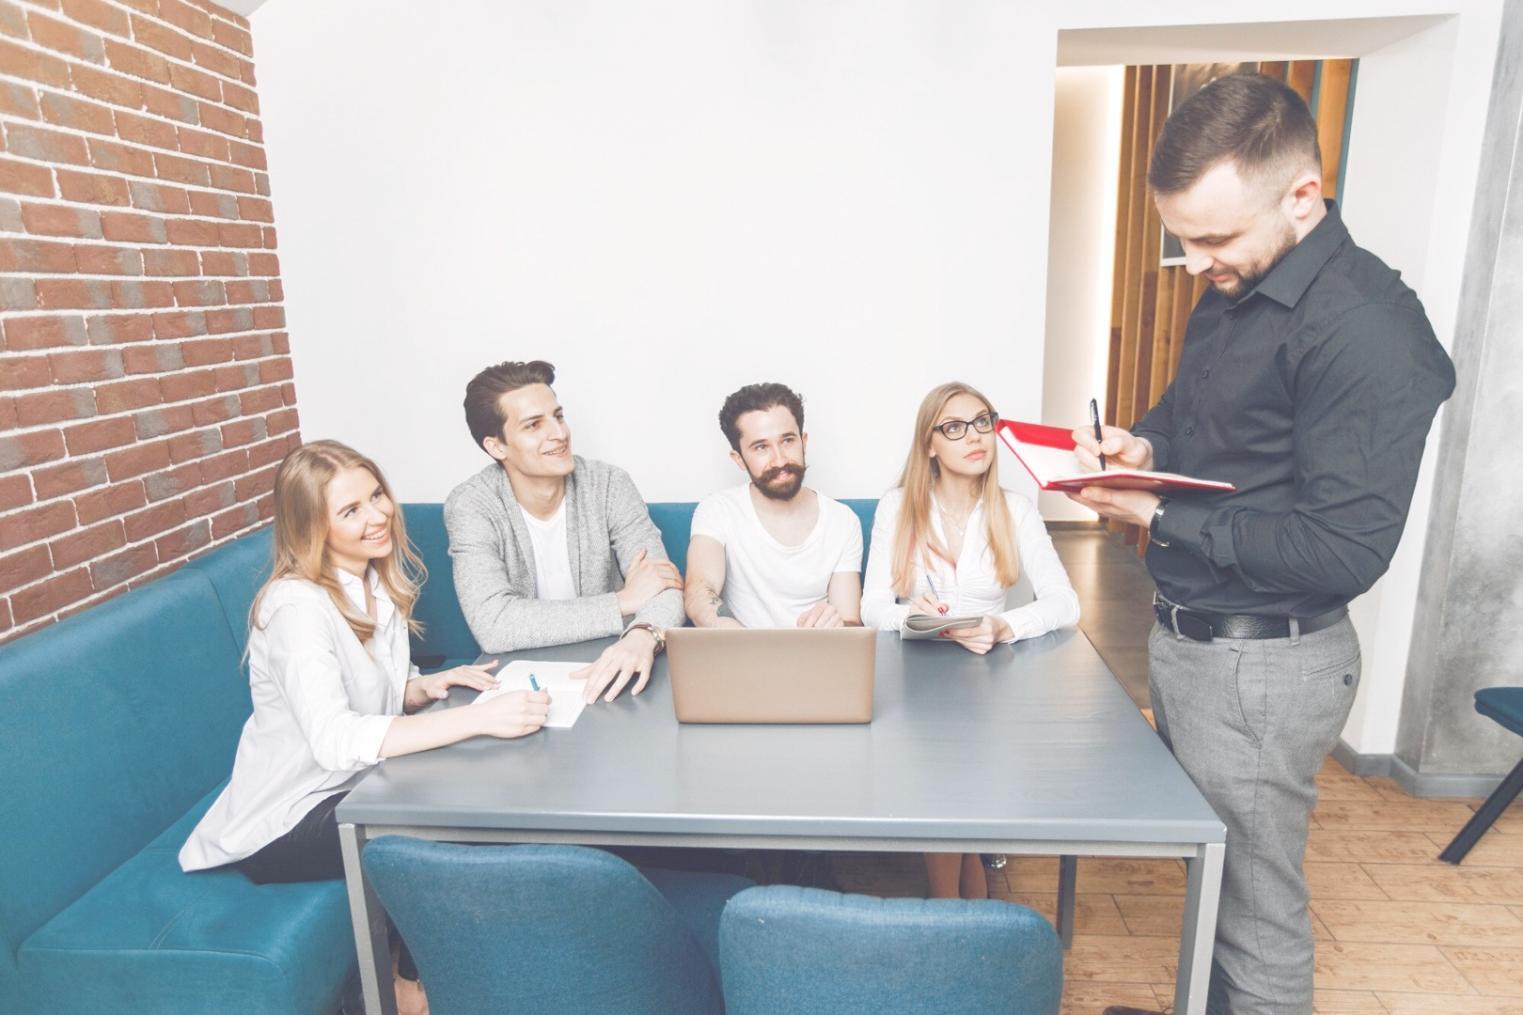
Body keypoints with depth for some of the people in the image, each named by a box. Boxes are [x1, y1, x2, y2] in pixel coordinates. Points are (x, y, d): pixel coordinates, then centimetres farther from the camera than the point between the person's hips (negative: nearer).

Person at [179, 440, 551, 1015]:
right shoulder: (297, 606, -26)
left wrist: (430, 685, -10)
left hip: (352, 785, 7)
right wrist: (478, 718, -44)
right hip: (285, 822, -7)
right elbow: (335, 739, -39)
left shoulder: (380, 580, -1)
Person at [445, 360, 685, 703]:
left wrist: (642, 636, -36)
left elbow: (664, 586, -13)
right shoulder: (470, 506, -11)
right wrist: (623, 602, -21)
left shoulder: (609, 484, -6)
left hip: (607, 673, 2)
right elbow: (493, 626, -22)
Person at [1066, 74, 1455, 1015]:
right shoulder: (1230, 292, 6)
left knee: (1256, 919, 9)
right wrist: (1143, 445, -1)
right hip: (1186, 639, 9)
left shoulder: (1364, 328, -21)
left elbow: (1345, 550, -23)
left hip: (1264, 667, -8)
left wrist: (1158, 516, -20)